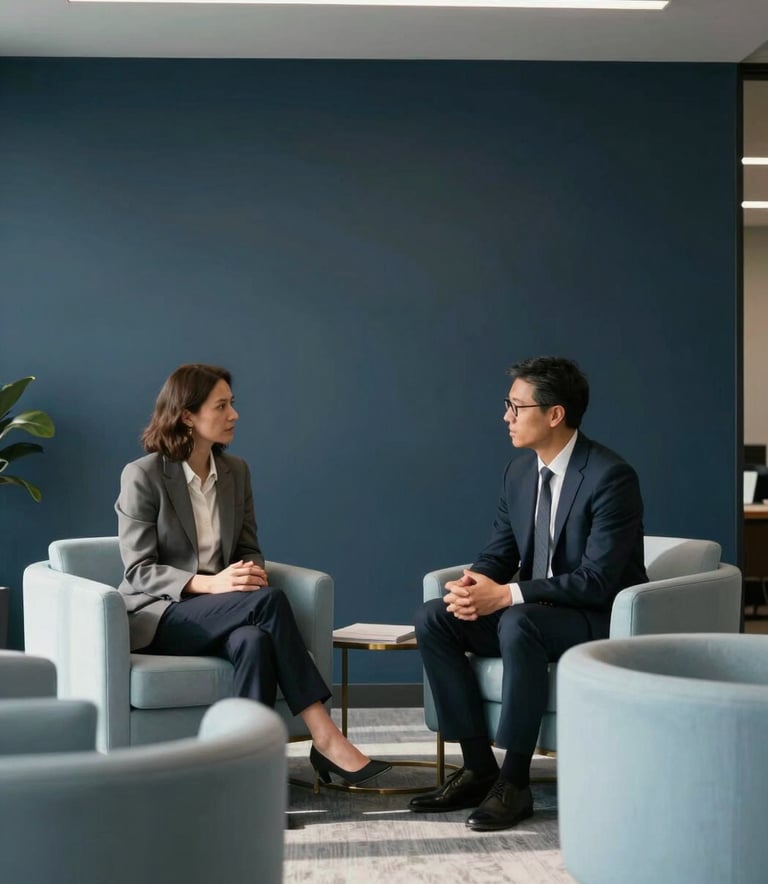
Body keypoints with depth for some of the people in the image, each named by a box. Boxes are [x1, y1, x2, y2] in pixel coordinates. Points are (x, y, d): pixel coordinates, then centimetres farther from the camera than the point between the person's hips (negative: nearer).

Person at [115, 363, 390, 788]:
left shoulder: (235, 471, 8)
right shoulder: (143, 475, -9)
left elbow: (248, 547, 12)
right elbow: (139, 570, -11)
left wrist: (251, 571, -14)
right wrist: (210, 583, -26)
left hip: (218, 610, 5)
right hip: (159, 613, -5)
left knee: (254, 641, -34)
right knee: (268, 601, -30)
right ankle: (324, 737, -30)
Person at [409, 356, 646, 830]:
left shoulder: (611, 476, -19)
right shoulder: (520, 472, 6)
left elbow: (597, 580, -25)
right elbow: (499, 552, 9)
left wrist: (507, 595, -29)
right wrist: (474, 584, -16)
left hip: (602, 620, -8)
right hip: (532, 611, 8)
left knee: (519, 623, -37)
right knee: (433, 618, -11)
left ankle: (514, 782, -27)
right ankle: (478, 766, -10)